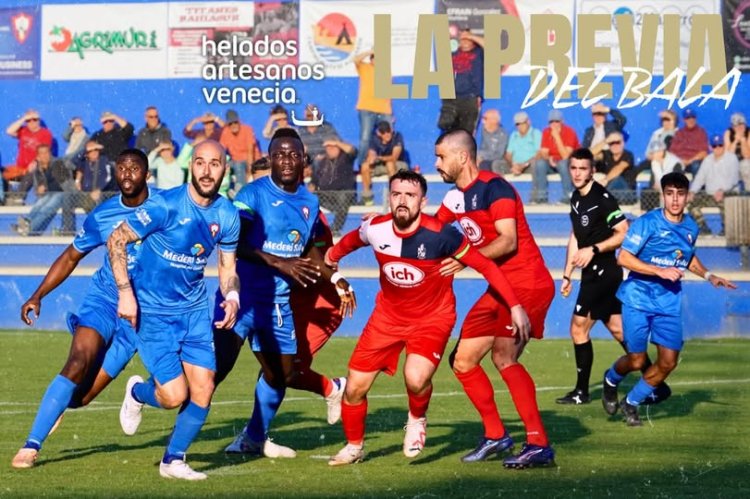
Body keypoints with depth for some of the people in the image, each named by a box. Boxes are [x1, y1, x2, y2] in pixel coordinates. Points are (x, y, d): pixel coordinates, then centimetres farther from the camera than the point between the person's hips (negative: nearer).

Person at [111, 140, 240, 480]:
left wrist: (232, 297, -10)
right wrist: (125, 293, -18)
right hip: (152, 311, -5)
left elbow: (227, 267, 11)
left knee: (203, 389, -3)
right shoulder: (165, 206, -19)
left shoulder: (227, 216, -1)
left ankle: (173, 460, 16)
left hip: (194, 309, 5)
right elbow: (116, 240, -12)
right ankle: (137, 392, 25)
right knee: (174, 395, -11)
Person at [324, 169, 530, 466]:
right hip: (388, 315, 4)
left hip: (433, 317, -4)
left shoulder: (441, 235, -25)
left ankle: (417, 419, 6)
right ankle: (354, 447, 28)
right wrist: (331, 256, 28)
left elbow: (485, 266, -16)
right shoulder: (375, 229, -14)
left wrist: (515, 306, -18)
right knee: (355, 387, 0)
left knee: (416, 378, -29)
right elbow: (351, 240, 13)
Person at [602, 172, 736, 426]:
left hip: (669, 303, 5)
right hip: (638, 298, -5)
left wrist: (708, 275, 9)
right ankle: (611, 381, 32)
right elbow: (623, 258, -17)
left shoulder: (691, 228, 5)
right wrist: (660, 271, -23)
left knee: (668, 361, -2)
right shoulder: (648, 222, -13)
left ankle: (631, 403, 19)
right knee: (636, 360, -3)